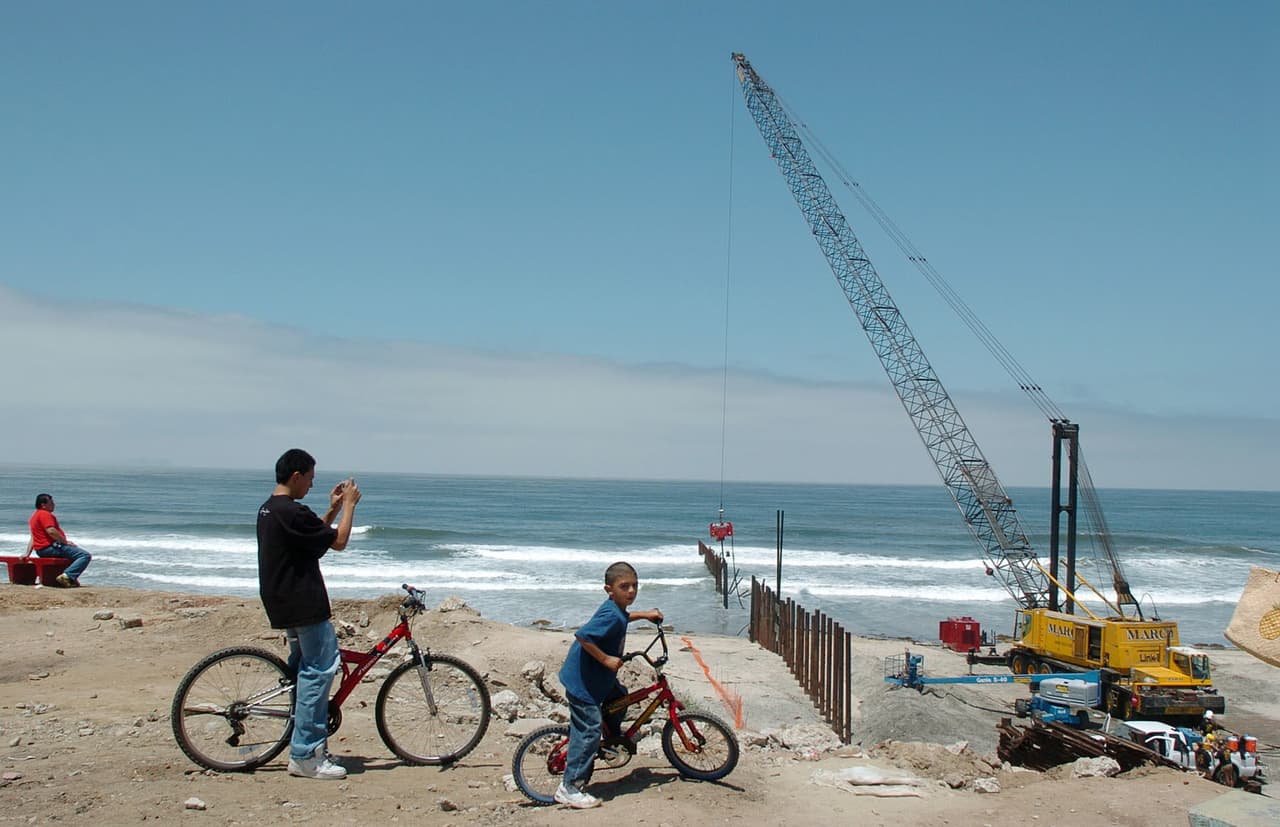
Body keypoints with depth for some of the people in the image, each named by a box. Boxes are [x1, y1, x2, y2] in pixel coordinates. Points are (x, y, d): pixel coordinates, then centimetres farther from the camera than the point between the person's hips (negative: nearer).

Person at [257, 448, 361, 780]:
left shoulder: (269, 509, 13)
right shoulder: (292, 512, -19)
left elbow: (315, 536, 22)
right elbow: (338, 541, -15)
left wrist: (333, 510, 17)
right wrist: (349, 505, -4)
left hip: (284, 602, 11)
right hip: (304, 604, -11)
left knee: (305, 668, 18)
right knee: (321, 669, -7)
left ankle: (305, 746, 24)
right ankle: (305, 755, -7)